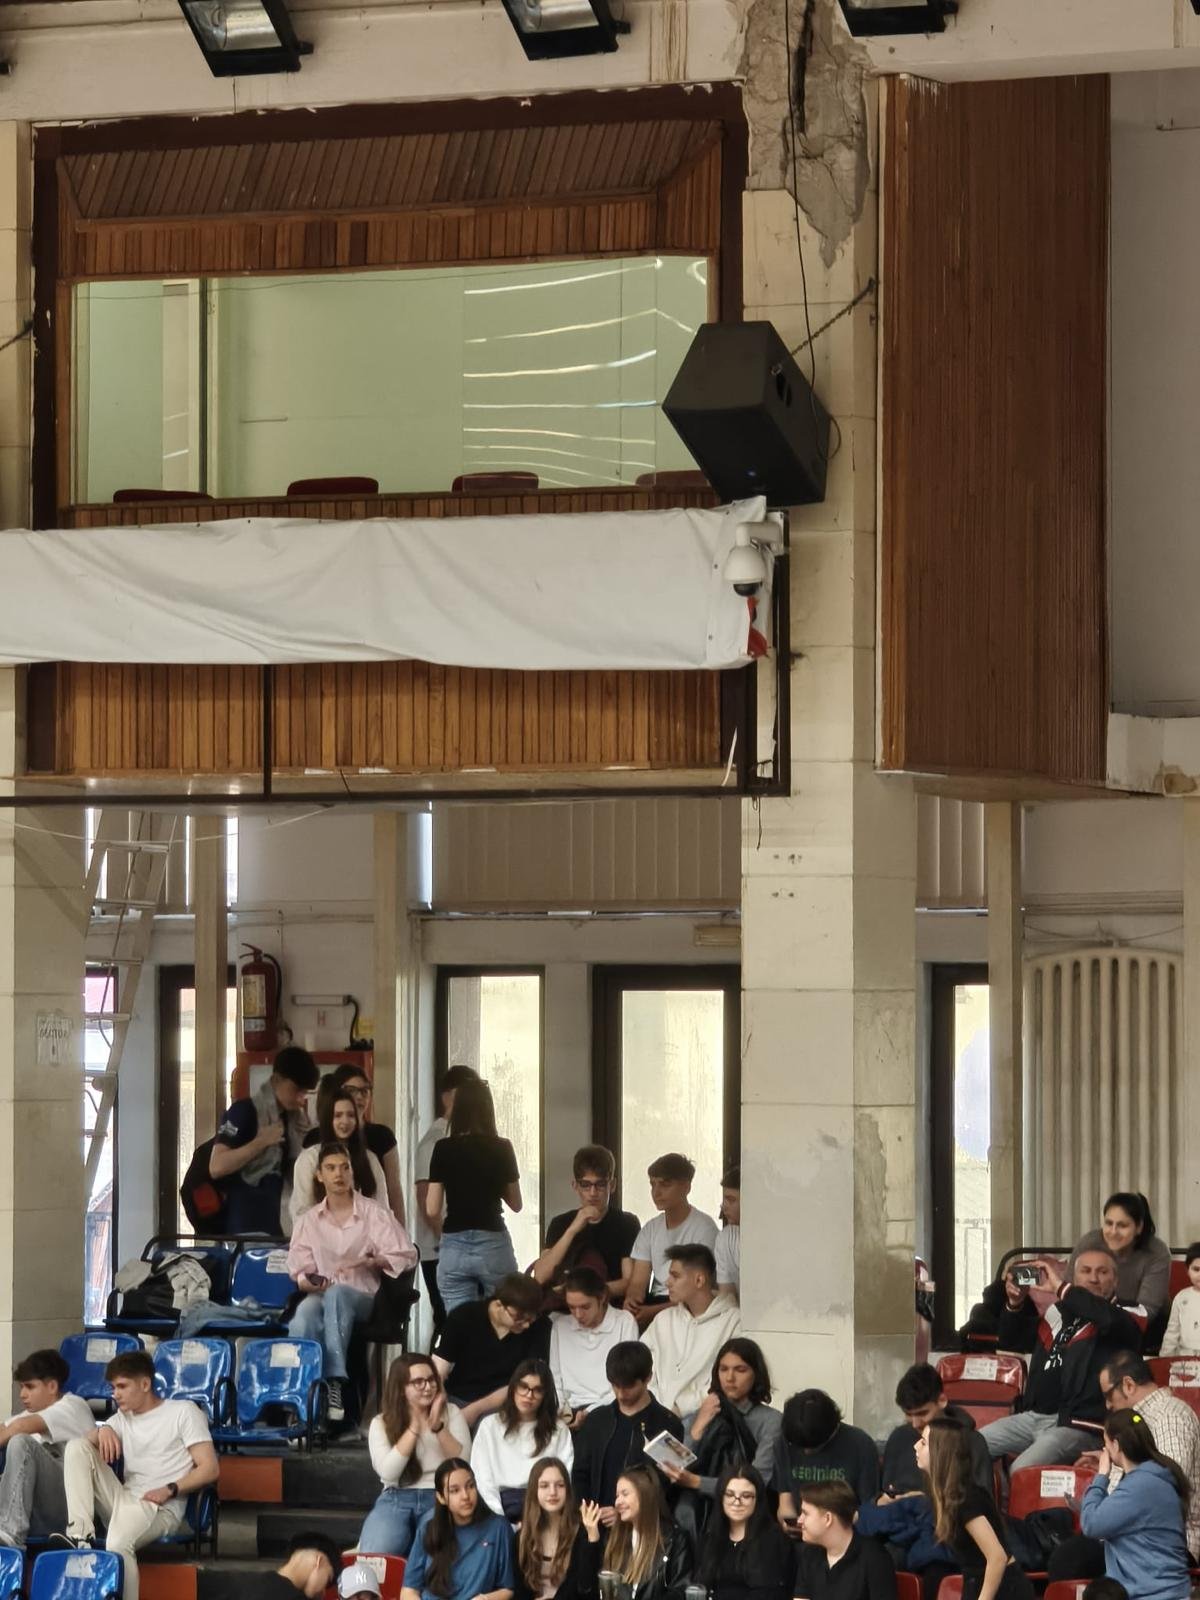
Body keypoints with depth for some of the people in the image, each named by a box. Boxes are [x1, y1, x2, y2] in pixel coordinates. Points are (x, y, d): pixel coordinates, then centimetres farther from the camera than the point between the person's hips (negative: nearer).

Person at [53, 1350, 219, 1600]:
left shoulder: (183, 1412, 5)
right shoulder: (123, 1419, 24)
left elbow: (210, 1469, -4)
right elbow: (87, 1441, 9)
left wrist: (169, 1490, -17)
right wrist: (103, 1430, -13)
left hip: (160, 1508, -6)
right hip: (123, 1501, 6)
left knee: (118, 1544, -38)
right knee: (76, 1446, -10)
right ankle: (81, 1535, -23)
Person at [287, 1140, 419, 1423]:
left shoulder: (373, 1214, 8)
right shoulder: (309, 1221, 16)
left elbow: (406, 1256, 3)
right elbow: (299, 1266, 11)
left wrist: (372, 1262, -15)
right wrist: (306, 1281, -14)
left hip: (363, 1297, -1)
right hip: (320, 1295, 1)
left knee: (337, 1294, -40)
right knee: (305, 1313, -38)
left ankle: (335, 1381, -46)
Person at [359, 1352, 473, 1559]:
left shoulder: (451, 1413, 13)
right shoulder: (381, 1424, 9)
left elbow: (463, 1463, 1)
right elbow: (387, 1472, -7)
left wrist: (438, 1427, -11)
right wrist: (414, 1426, -9)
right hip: (396, 1499, 0)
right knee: (374, 1557, -31)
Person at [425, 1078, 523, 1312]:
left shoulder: (444, 1149, -2)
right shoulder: (501, 1149, -1)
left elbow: (432, 1211, -1)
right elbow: (515, 1204, 10)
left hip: (454, 1248, 0)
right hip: (493, 1245, 0)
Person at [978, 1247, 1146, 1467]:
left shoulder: (1128, 1315, 0)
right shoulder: (1059, 1312, 16)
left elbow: (1109, 1319, -26)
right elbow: (1011, 1341, 26)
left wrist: (1061, 1288, -21)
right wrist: (1015, 1305, 6)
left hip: (1077, 1424, -7)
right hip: (1032, 1416, 7)